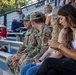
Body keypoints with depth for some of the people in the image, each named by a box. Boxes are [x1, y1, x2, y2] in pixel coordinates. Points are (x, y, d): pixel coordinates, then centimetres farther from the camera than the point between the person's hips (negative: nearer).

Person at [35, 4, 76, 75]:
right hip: (70, 64, 6)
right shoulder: (67, 32, 14)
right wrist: (57, 47, -3)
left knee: (49, 61, -19)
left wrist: (60, 46, -14)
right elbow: (70, 55, 10)